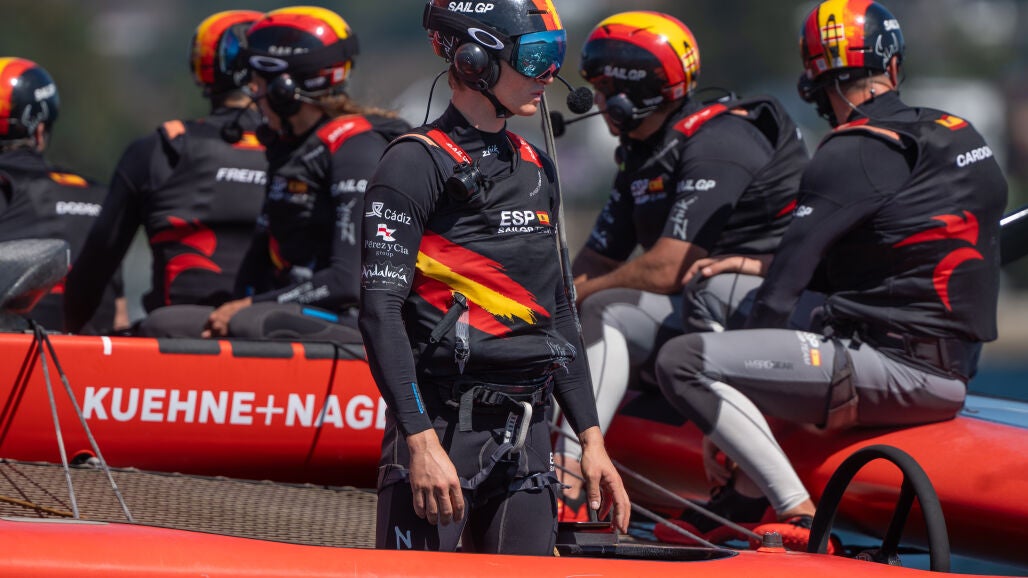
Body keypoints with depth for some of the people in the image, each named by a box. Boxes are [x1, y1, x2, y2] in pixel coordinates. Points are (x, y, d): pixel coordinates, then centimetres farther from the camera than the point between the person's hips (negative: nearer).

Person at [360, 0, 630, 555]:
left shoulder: (536, 170, 18)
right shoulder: (418, 164, -7)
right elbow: (380, 312, -13)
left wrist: (590, 437, 18)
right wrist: (421, 440, -20)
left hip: (526, 437, 7)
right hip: (441, 426, -7)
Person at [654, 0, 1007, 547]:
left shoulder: (850, 157, -12)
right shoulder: (958, 134, 12)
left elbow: (781, 293, -9)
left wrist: (719, 425, -2)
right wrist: (760, 267, 28)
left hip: (894, 371, -9)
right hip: (953, 374, 9)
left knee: (682, 360, -16)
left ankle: (798, 517, -20)